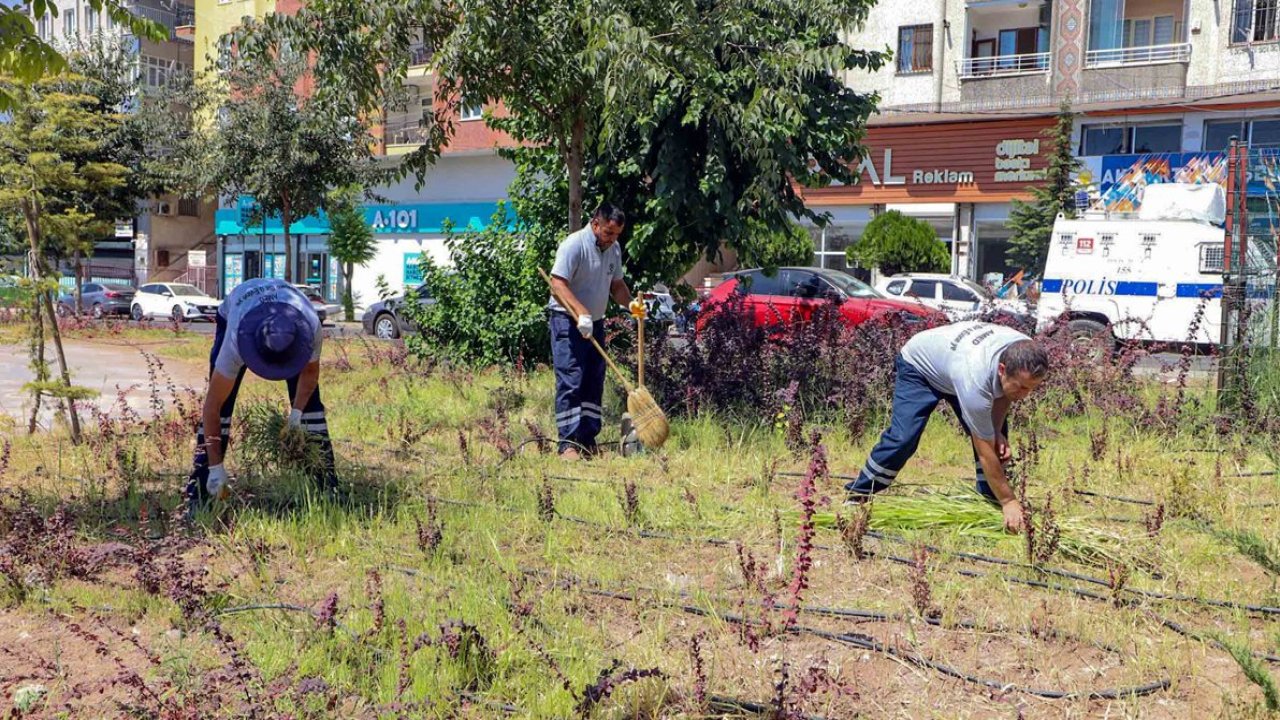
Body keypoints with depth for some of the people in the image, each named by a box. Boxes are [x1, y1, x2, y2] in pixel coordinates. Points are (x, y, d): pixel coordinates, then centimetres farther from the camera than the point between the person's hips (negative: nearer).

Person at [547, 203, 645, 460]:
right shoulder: (574, 245, -15)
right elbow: (558, 283, -22)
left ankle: (588, 441, 14)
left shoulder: (614, 249, 10)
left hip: (595, 323, 8)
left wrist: (630, 304, -2)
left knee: (594, 383, 8)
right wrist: (581, 314, -32)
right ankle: (568, 443, -12)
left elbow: (616, 284, 19)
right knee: (570, 382, -12)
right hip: (567, 320, -8)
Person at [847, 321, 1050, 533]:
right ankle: (857, 496, -5)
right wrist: (1009, 501, -30)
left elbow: (1002, 393, -3)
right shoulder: (975, 380, -47)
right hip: (920, 365, -7)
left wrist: (997, 432, -16)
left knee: (999, 441, -6)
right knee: (903, 438, -21)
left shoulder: (1025, 356, -29)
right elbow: (984, 452, -36)